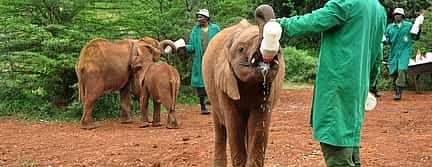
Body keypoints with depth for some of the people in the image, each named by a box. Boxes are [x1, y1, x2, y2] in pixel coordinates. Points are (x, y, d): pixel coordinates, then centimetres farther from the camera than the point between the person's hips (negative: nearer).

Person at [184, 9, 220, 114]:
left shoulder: (215, 28, 4)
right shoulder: (195, 30, 7)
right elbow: (192, 47, 5)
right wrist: (184, 47, -14)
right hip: (200, 61, 1)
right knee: (201, 83, 2)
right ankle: (203, 106, 10)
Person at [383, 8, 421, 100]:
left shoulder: (409, 25, 8)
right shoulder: (390, 27, 11)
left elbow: (415, 37, 10)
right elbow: (387, 40, 11)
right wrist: (383, 41, -11)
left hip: (405, 51, -3)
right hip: (393, 52, 3)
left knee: (402, 70, -20)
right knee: (394, 72, 2)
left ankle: (399, 92, -18)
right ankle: (396, 91, 16)